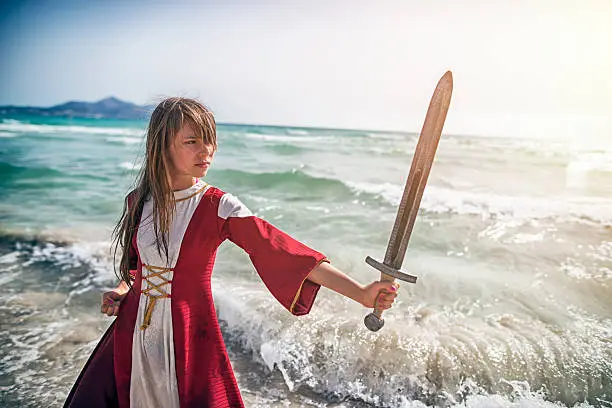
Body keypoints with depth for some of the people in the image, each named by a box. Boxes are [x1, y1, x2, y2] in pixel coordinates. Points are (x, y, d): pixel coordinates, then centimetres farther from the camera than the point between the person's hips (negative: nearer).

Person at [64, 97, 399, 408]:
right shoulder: (139, 201, -2)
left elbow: (281, 250, -25)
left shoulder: (219, 207, -15)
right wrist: (122, 289, -3)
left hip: (189, 339, -4)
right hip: (132, 333, 5)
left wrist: (360, 293, -32)